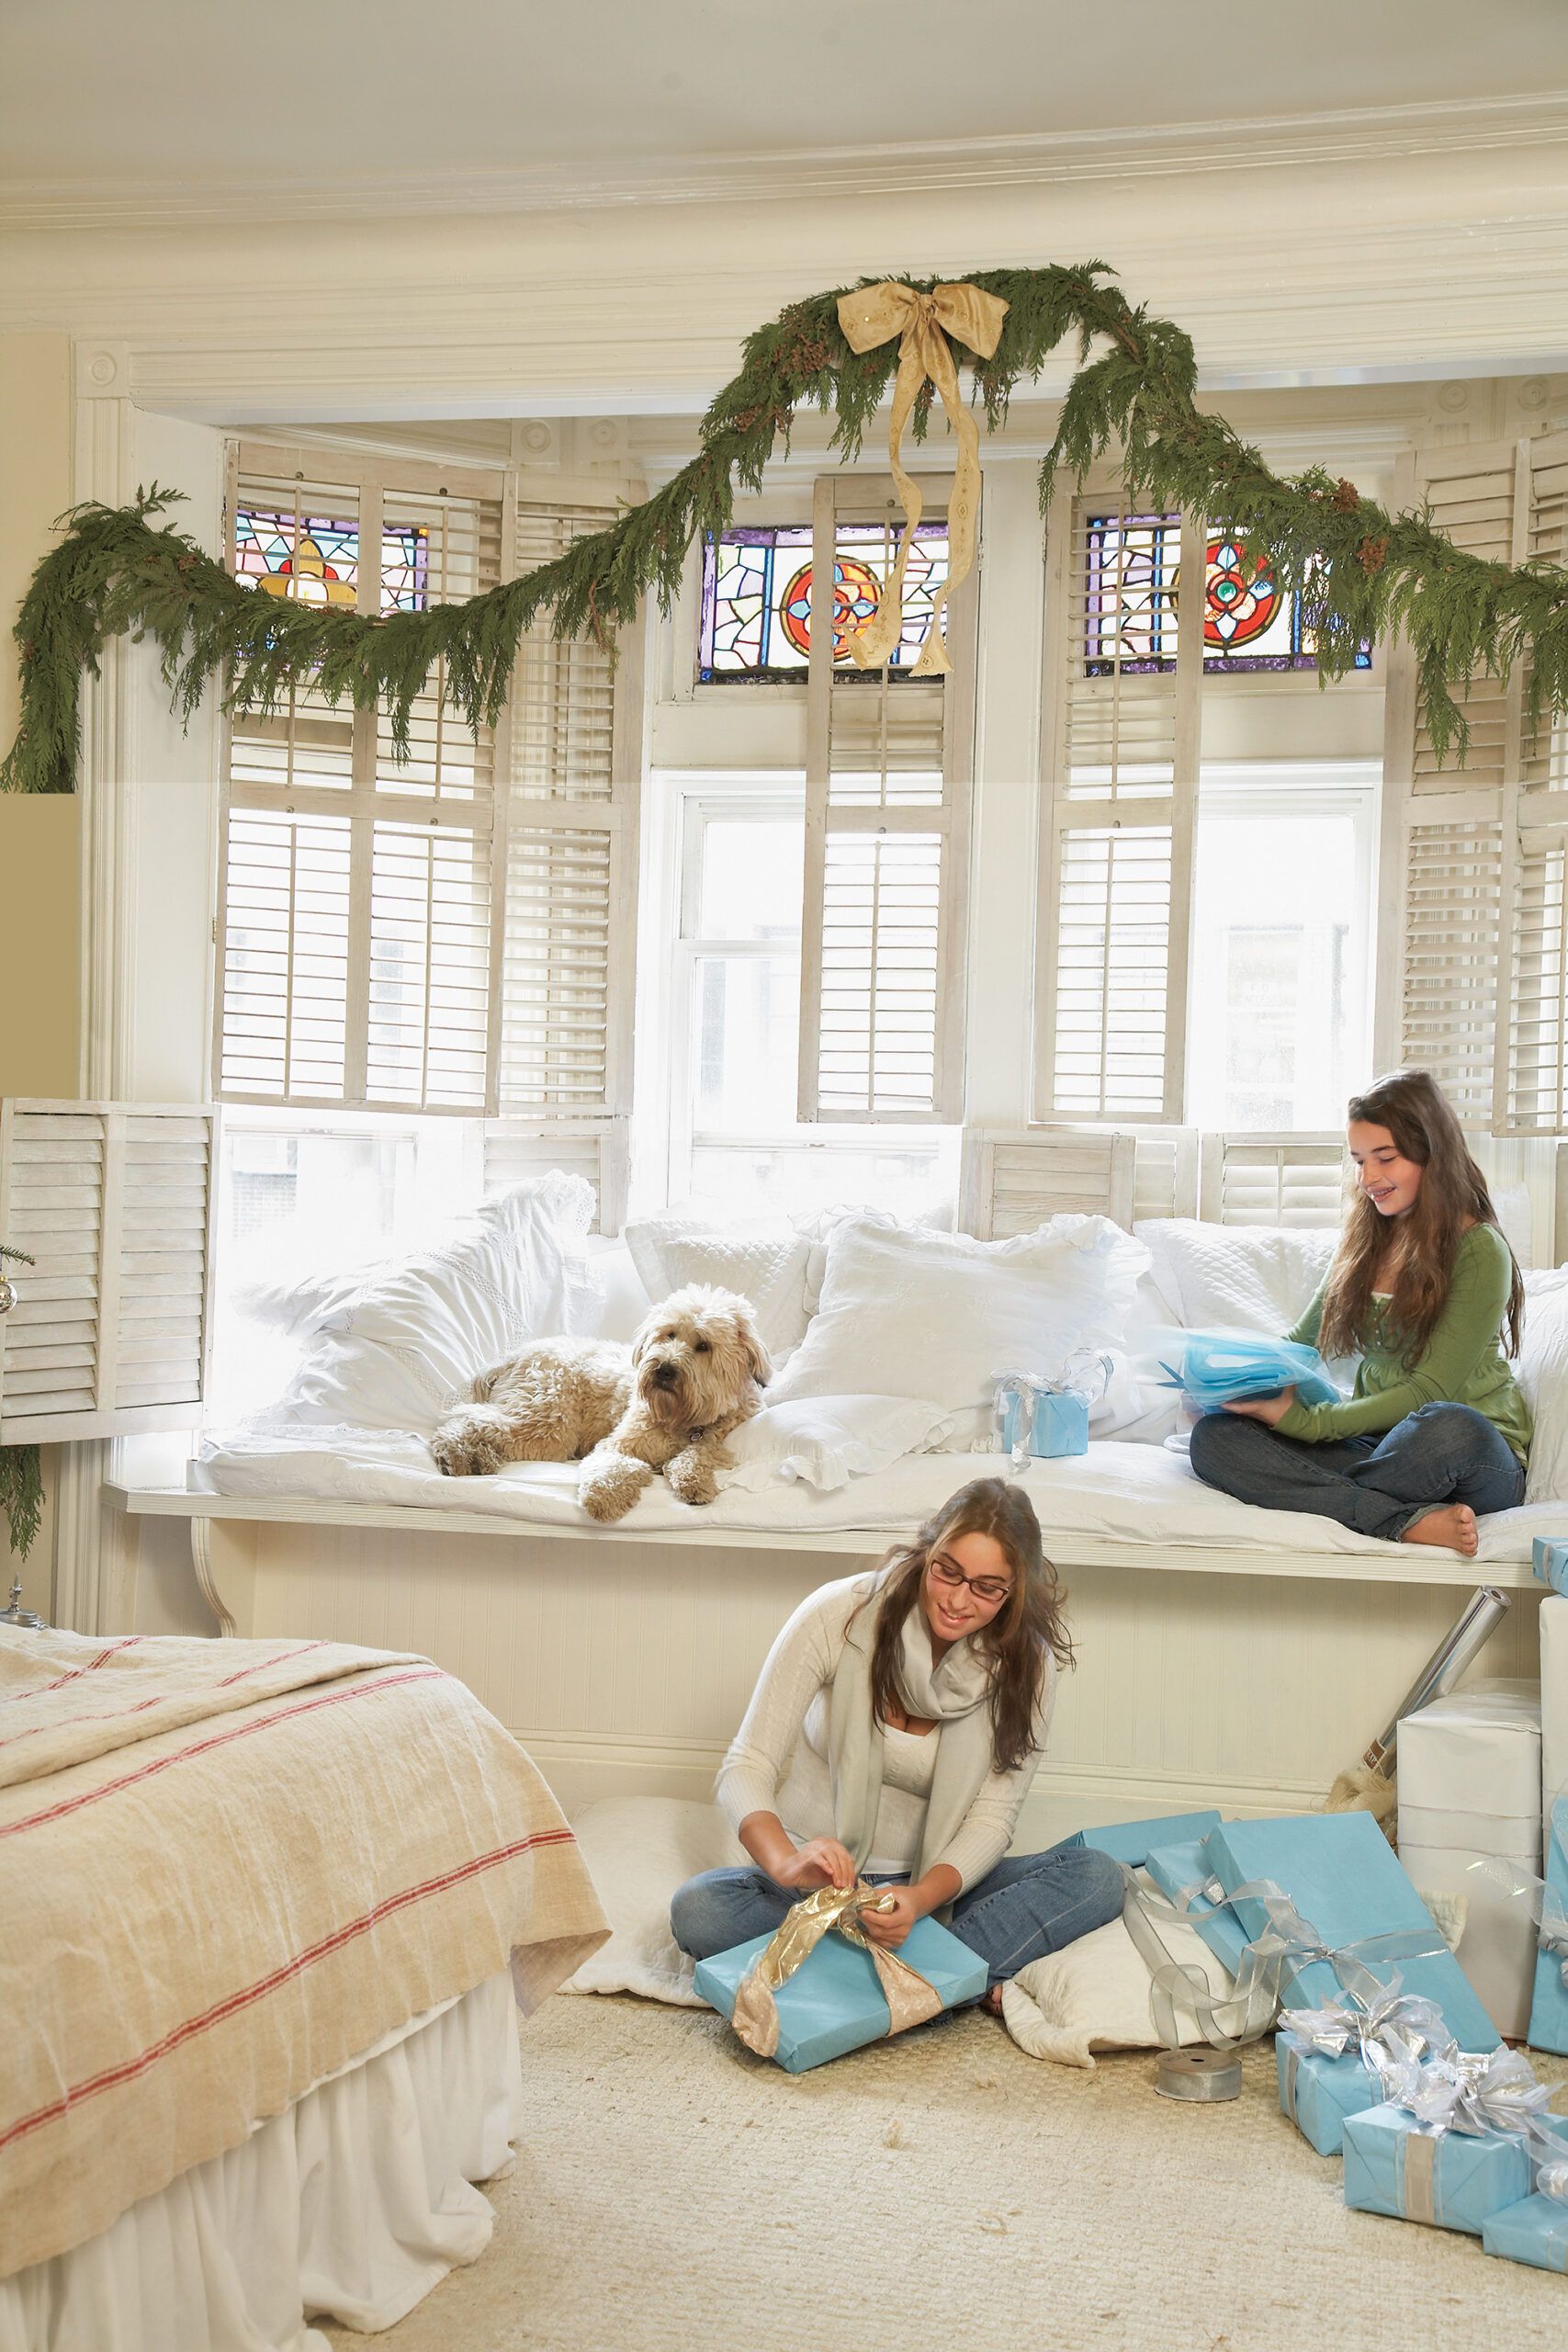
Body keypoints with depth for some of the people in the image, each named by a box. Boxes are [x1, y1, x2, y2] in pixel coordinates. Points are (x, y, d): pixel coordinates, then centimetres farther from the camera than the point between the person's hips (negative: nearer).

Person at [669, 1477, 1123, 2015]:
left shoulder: (1026, 1664, -9)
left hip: (934, 1885, 1)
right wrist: (787, 1863, -38)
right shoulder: (839, 1615, -16)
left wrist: (921, 1898, -33)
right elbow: (746, 1767, -17)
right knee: (696, 1910, -33)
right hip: (821, 1874, -1)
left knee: (1098, 1878, -22)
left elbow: (991, 1818, -12)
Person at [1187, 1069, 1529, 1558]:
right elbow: (1306, 1340, 19)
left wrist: (1301, 1420, -22)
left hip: (1479, 1461, -6)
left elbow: (1428, 1392, -15)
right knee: (1214, 1435, -17)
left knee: (1446, 1426, -42)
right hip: (1377, 1440, 6)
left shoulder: (1478, 1251, -8)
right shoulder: (1364, 1240, 12)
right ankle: (1409, 1520, -31)